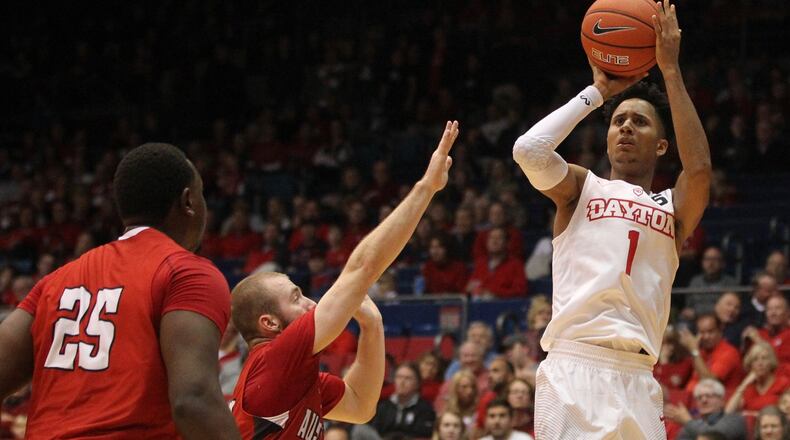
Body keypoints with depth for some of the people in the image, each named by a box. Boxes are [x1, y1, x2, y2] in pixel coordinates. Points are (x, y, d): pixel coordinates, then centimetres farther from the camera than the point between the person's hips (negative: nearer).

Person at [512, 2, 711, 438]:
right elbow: (529, 149, -4)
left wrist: (670, 69, 1)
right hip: (572, 367, -2)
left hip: (636, 378, 2)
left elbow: (699, 168, -4)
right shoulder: (582, 187, 16)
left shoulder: (673, 207, 19)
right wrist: (597, 92, 7)